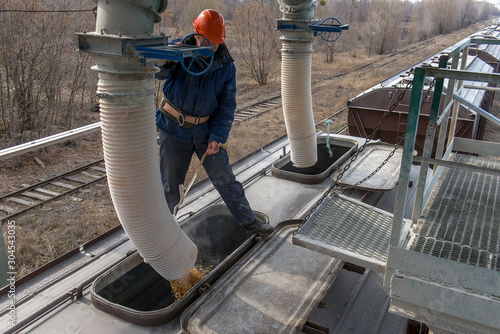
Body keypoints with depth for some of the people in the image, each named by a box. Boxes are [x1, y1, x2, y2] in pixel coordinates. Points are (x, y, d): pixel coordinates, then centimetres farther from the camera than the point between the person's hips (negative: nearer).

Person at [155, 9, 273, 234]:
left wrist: (217, 137, -11)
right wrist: (168, 59, -45)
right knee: (169, 183, 7)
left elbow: (227, 105, -3)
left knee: (225, 178, 7)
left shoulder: (226, 66, -5)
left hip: (206, 129, 2)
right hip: (174, 128, -1)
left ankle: (248, 220, 22)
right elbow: (156, 71, -23)